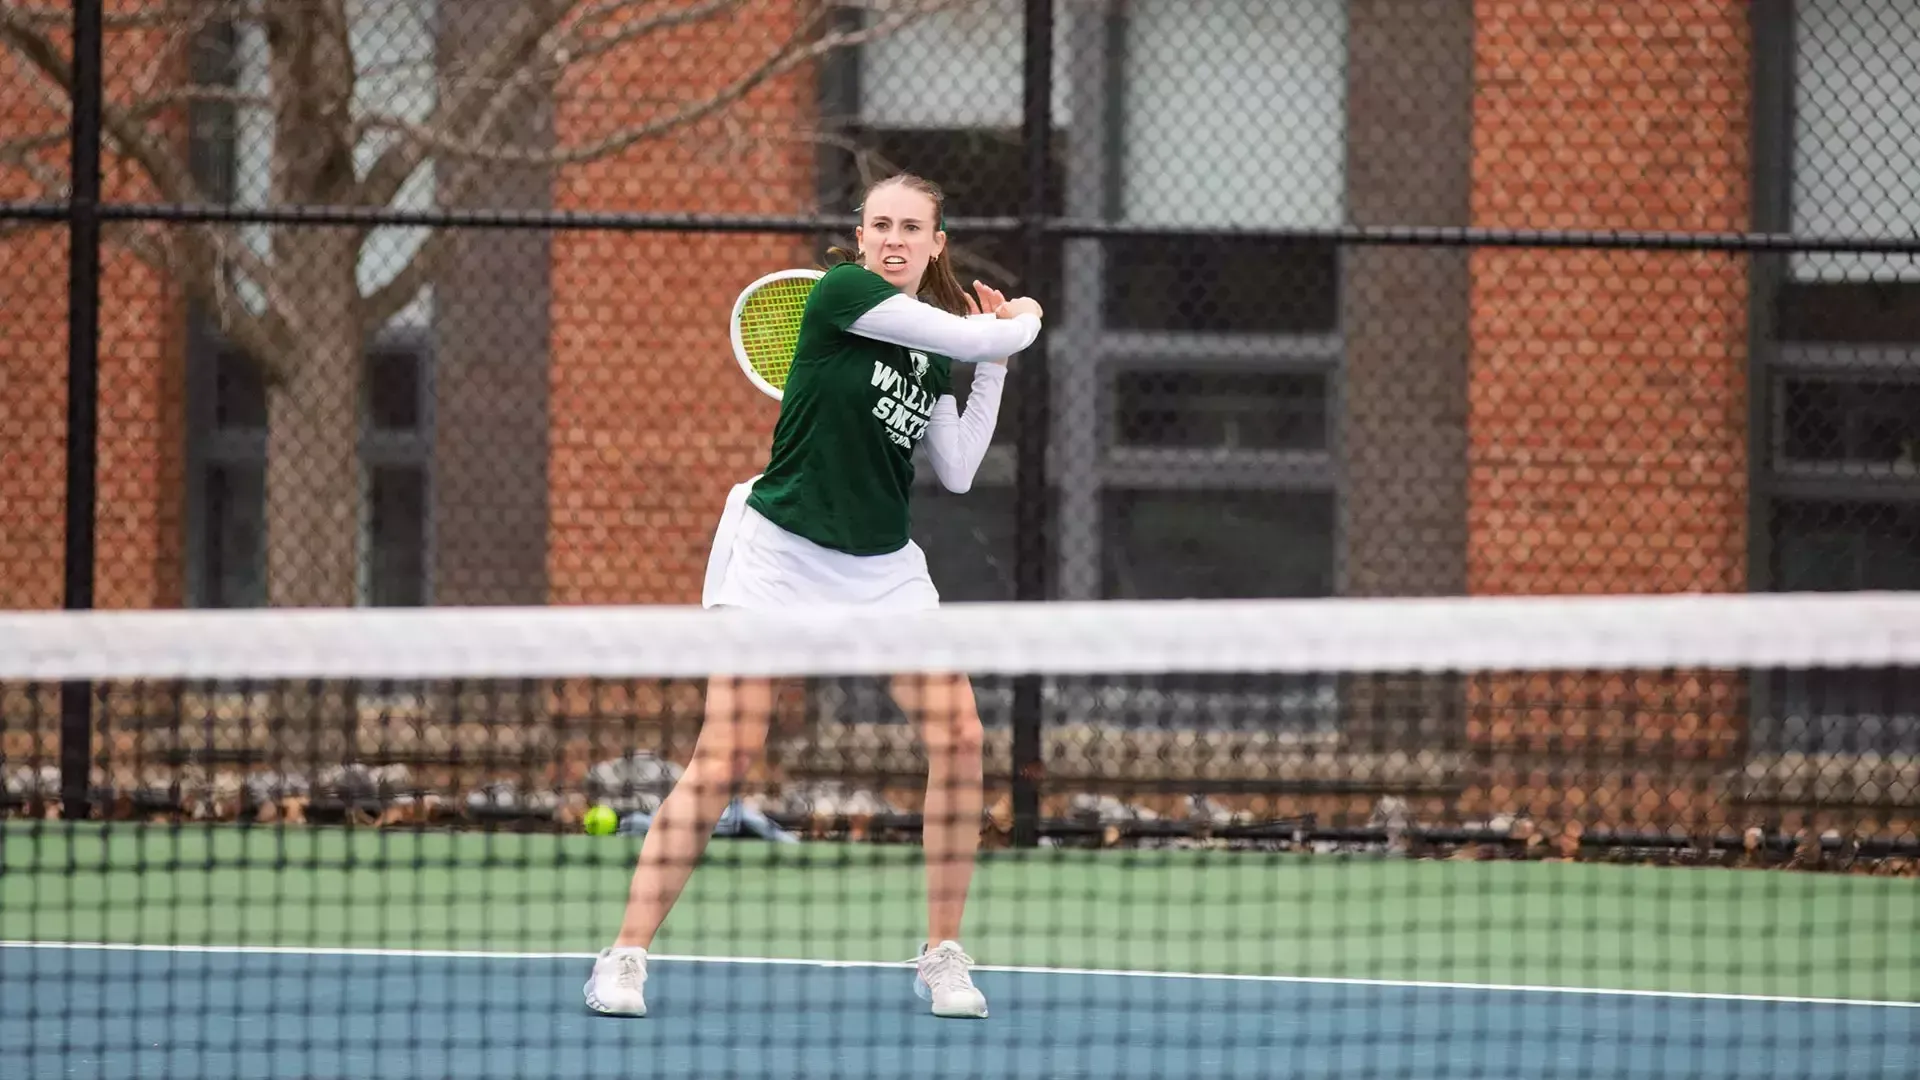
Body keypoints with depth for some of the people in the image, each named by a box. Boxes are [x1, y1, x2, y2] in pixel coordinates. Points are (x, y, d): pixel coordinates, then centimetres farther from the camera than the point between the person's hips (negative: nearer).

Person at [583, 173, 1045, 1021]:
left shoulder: (936, 351, 9)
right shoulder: (842, 292, -12)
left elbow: (957, 472, 10)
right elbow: (978, 336, -16)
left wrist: (995, 367, 8)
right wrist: (1021, 322, 6)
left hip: (882, 566, 6)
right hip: (780, 550, -6)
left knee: (958, 735, -8)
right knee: (724, 759, -13)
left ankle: (943, 955, 5)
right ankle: (625, 958, -7)